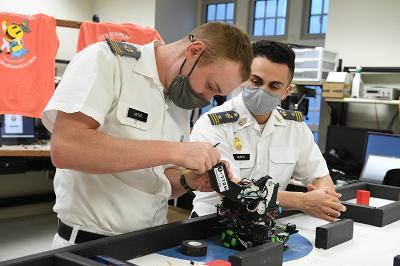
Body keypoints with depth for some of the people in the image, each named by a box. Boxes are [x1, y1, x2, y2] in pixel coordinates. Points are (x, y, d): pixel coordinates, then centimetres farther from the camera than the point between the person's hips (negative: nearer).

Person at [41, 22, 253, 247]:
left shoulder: (181, 104, 5)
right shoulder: (107, 60, -14)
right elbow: (65, 148, -28)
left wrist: (189, 181, -9)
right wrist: (172, 151, -27)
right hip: (89, 242, -5)